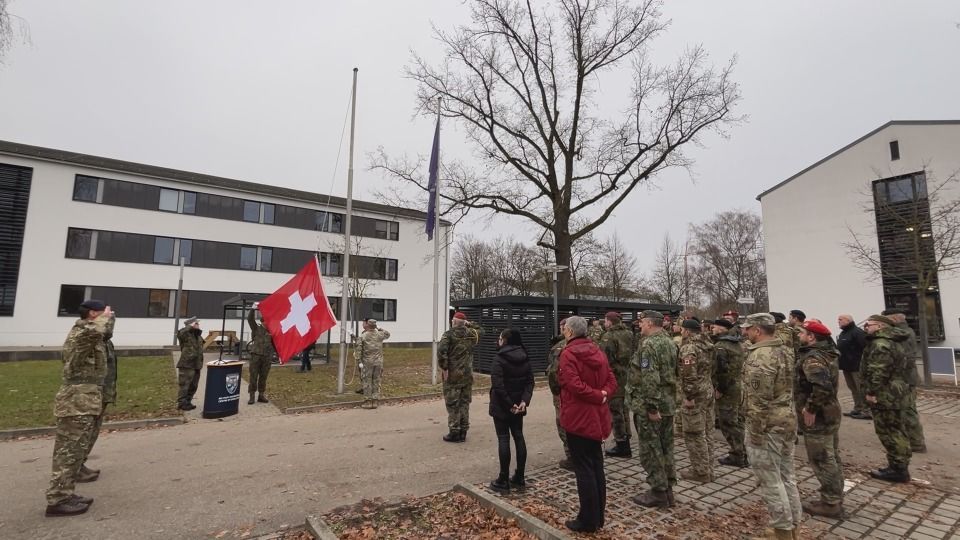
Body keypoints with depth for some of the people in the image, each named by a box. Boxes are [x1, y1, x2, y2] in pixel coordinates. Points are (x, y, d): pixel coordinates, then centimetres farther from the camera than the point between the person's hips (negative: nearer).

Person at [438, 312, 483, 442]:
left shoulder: (449, 334, -10)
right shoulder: (472, 334, 4)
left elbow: (441, 351, -23)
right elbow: (480, 330, 28)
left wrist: (444, 367, -15)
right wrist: (469, 324, 17)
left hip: (452, 375, -5)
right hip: (467, 375, 5)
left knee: (452, 404, 4)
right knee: (465, 403, 13)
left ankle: (454, 432, 8)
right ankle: (463, 433, 20)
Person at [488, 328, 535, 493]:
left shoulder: (499, 359, -14)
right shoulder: (524, 359, 5)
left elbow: (498, 385, -22)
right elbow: (530, 381, -1)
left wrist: (509, 404, -17)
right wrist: (524, 400, -8)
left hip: (502, 405, -6)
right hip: (518, 404, 6)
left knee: (503, 439, 0)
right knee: (519, 437, 12)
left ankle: (503, 480, 7)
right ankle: (519, 478, 19)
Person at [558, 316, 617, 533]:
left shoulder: (568, 354, -16)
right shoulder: (597, 351, 8)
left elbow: (574, 385, -25)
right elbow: (611, 380, 7)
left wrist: (598, 397, -15)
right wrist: (603, 394, -8)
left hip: (578, 417, -8)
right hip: (597, 417, 8)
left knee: (583, 469, 3)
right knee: (597, 466, 16)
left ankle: (588, 521, 13)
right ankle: (599, 516, 28)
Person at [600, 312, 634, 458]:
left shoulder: (608, 336, -15)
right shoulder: (629, 334, 8)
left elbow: (604, 359, -19)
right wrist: (628, 369, 18)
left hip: (614, 376, -8)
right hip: (627, 376, 8)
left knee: (615, 411, 1)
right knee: (624, 409, 18)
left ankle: (622, 445, 8)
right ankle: (626, 439, 29)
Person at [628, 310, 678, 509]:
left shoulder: (648, 345, -19)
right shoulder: (670, 342, 10)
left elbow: (649, 379, -25)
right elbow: (673, 373, 17)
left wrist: (651, 407, -22)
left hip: (649, 406, -9)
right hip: (668, 403, 9)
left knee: (650, 449, 3)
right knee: (666, 447, 17)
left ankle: (658, 493, 11)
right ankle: (667, 489, 27)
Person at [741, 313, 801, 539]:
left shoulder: (760, 357, -23)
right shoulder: (785, 350, 7)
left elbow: (758, 400, -23)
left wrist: (755, 432, -17)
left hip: (768, 425, -9)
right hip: (787, 420, 10)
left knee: (770, 480, 4)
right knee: (786, 476, 19)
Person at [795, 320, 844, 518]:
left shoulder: (812, 358, -24)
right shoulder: (827, 353, 8)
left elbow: (822, 386, -38)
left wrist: (811, 409, -27)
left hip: (817, 418, -10)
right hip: (830, 412, 10)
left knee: (822, 461, 2)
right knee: (832, 458, 19)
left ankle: (830, 504, 13)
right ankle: (835, 499, 32)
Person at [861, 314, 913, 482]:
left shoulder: (880, 343, -20)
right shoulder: (893, 341, 14)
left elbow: (878, 371, -25)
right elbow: (899, 366, 22)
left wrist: (871, 392, -20)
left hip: (884, 395, -11)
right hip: (895, 392, 11)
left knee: (888, 432, -2)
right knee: (897, 430, 17)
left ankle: (898, 469, 4)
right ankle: (901, 466, 26)